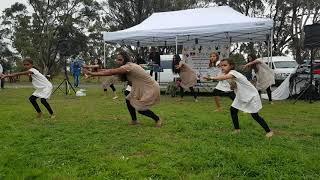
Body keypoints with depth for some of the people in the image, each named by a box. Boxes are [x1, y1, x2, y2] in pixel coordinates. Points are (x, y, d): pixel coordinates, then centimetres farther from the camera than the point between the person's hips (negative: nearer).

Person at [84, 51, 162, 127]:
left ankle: (158, 119, 13)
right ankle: (134, 120, 21)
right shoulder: (129, 65, 4)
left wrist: (92, 74, -27)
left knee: (140, 109, -7)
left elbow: (111, 72, -29)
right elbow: (112, 71, 3)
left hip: (151, 89, -9)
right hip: (143, 88, 9)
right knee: (129, 101, 6)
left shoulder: (128, 67, -25)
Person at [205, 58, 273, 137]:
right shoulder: (227, 74, -1)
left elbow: (224, 77, -51)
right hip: (240, 96, 8)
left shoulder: (233, 72, -29)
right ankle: (237, 129, 13)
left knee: (255, 115, -5)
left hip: (251, 96, -8)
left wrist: (212, 78, -58)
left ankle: (269, 131, 12)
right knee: (233, 110, -1)